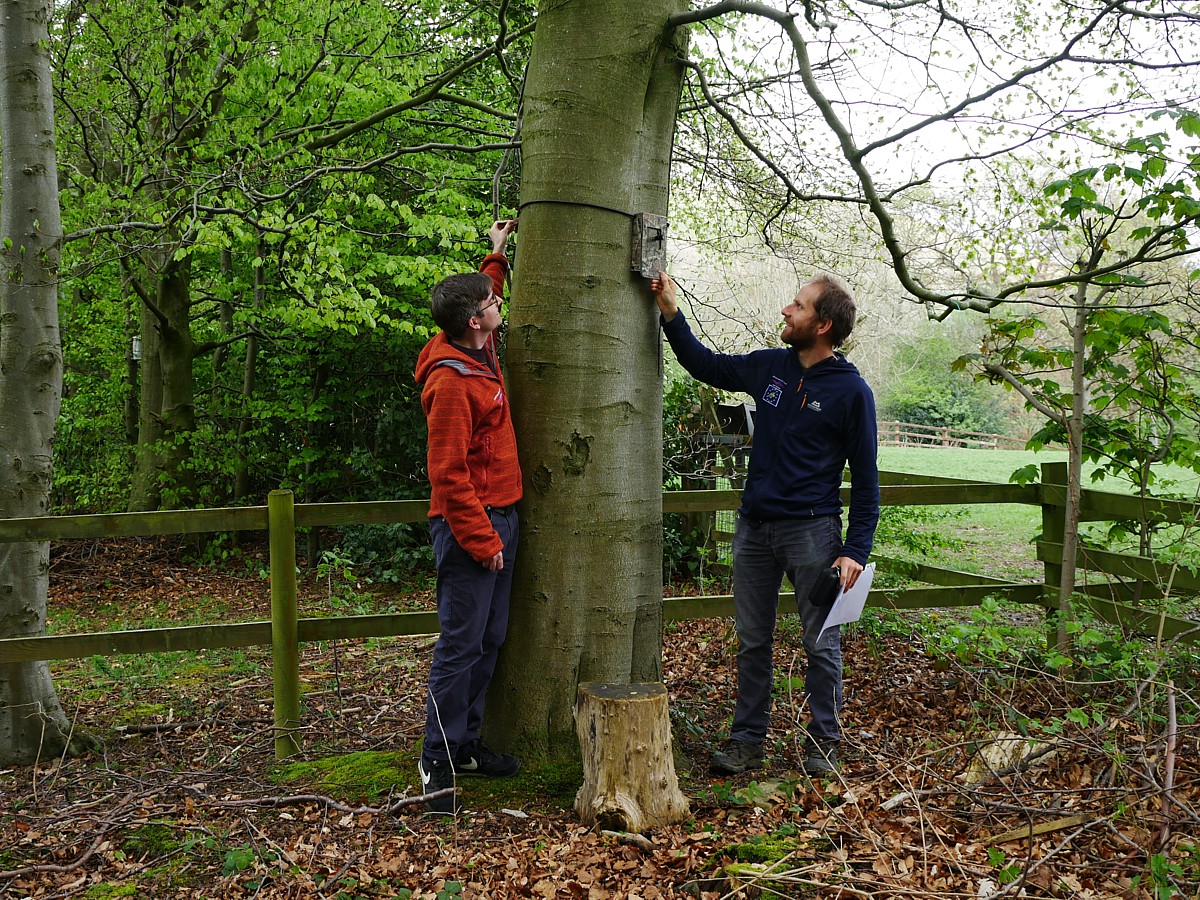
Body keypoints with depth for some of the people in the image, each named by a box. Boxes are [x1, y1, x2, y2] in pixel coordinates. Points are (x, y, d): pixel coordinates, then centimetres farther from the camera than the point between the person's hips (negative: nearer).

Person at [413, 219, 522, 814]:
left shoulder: (481, 353, 10)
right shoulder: (450, 380, -18)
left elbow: (484, 301, 37)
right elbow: (448, 473, -20)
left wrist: (496, 257, 32)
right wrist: (482, 540, -19)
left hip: (499, 517, 10)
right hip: (471, 524, -10)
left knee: (489, 639, 13)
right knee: (461, 643, -5)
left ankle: (466, 743, 24)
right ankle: (438, 760, 5)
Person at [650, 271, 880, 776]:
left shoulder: (851, 390, -7)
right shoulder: (768, 367, 7)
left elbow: (865, 478, -5)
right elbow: (704, 365, 23)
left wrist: (856, 550, -11)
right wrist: (671, 313, 13)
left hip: (813, 530, -5)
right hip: (754, 526, 5)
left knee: (821, 643, 4)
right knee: (752, 641, 11)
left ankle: (823, 742, 19)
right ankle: (746, 740, 21)